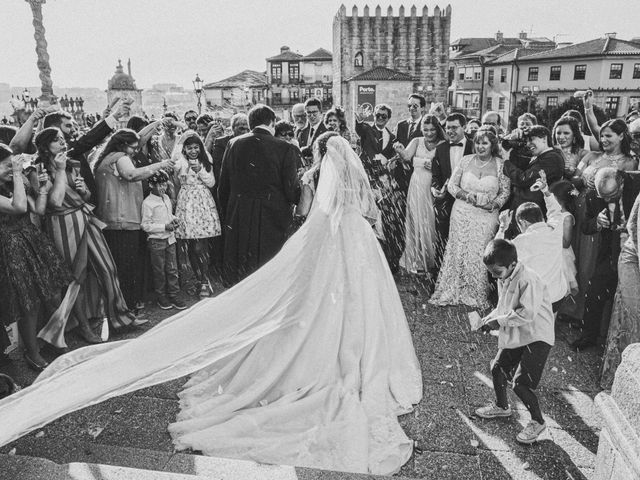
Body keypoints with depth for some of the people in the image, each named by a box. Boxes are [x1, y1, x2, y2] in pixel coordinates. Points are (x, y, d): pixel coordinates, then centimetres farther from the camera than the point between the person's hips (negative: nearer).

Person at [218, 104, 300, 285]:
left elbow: (223, 187, 6)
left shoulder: (233, 144, 1)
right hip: (272, 220, -3)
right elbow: (291, 190, -10)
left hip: (238, 218, 3)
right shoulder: (285, 148, -10)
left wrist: (227, 214, 18)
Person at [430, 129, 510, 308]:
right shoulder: (466, 160, 4)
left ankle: (477, 296, 14)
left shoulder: (500, 164, 1)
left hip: (487, 216, -1)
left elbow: (505, 192, 5)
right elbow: (451, 185, 6)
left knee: (479, 254, -1)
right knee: (458, 251, 2)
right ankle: (452, 292, 14)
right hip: (462, 212, 1)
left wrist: (495, 204, -13)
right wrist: (464, 195, -12)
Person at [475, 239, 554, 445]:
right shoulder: (503, 279, 3)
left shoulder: (528, 280, -25)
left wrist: (499, 321, -24)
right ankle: (502, 406, 41)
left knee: (520, 383, -11)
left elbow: (527, 313, -31)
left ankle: (538, 421, 12)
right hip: (514, 335, 9)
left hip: (536, 337, -9)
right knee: (497, 368, 17)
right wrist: (490, 318, -2)